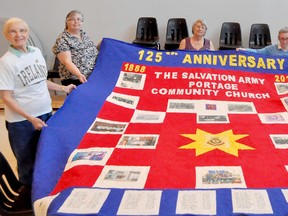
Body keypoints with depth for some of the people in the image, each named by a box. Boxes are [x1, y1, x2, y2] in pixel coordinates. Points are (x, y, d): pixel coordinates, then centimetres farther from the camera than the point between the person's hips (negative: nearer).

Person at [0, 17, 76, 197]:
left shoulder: (36, 52, 2)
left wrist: (63, 88, 17)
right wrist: (30, 118, -22)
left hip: (45, 113, 5)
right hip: (21, 121, -5)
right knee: (28, 162, 11)